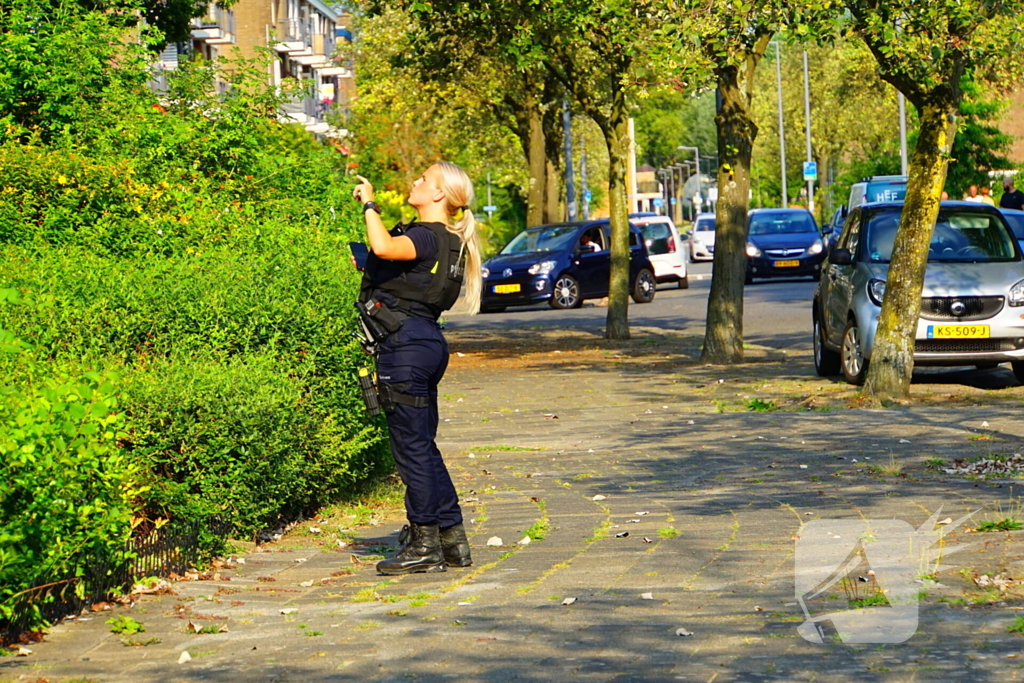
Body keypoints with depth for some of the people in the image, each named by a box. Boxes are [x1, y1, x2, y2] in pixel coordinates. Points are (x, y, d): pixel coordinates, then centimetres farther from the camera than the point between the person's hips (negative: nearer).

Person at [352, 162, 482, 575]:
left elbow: (383, 247, -33)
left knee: (412, 445, -4)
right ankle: (452, 540, 18)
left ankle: (425, 545, 1)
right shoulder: (442, 239, 17)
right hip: (425, 341, 10)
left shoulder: (428, 237, -14)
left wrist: (370, 205, -18)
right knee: (423, 446, 14)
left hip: (408, 343, -10)